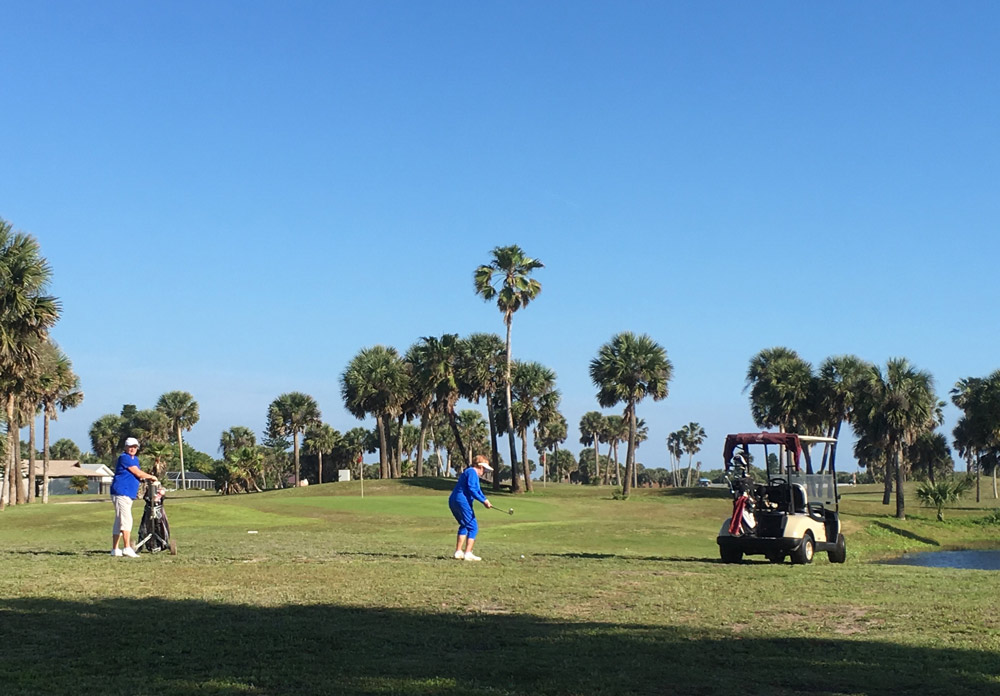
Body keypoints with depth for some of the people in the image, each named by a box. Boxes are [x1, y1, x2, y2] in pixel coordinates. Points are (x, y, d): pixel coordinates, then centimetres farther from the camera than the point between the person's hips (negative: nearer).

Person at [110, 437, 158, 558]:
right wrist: (151, 477, 1)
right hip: (121, 493, -10)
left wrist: (148, 479, 5)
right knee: (126, 520, -17)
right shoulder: (124, 457, -9)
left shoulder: (135, 459, 21)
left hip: (129, 495, 10)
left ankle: (115, 549, 16)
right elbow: (138, 473, -13)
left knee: (119, 522, 12)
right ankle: (127, 548, -25)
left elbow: (138, 475, 24)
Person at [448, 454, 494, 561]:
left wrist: (485, 500, 8)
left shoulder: (468, 472, 23)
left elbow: (477, 490, 22)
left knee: (464, 525, 22)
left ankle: (458, 552, 22)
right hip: (462, 501, -11)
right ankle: (468, 553, -12)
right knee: (473, 527, -6)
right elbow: (471, 489, -20)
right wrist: (483, 501, -18)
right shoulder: (472, 472, -9)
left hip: (453, 501, 11)